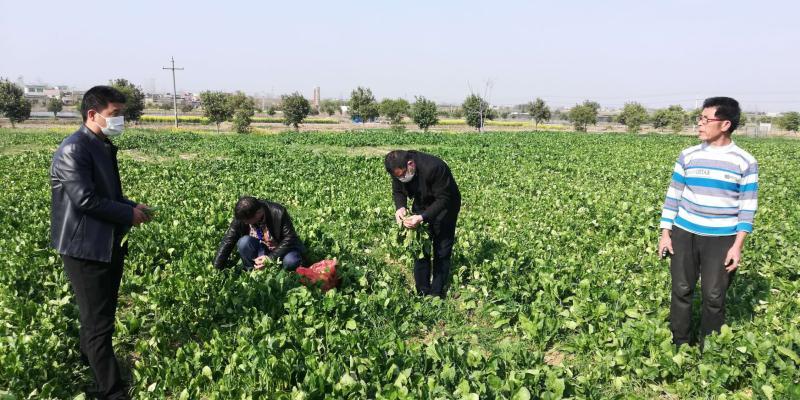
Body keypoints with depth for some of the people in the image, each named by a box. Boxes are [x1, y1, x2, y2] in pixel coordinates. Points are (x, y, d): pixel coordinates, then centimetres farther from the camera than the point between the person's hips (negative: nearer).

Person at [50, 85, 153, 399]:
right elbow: (86, 200, -24)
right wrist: (129, 214, -14)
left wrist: (132, 207, 4)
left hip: (109, 244, 9)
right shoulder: (73, 150, -19)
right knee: (99, 323, -2)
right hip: (86, 248, -9)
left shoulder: (103, 146, 12)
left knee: (101, 314, 23)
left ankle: (90, 360, 43)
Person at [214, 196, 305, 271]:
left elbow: (289, 238, -21)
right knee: (244, 242, -29)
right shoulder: (241, 217, -17)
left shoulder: (278, 213, -25)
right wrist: (217, 269, -17)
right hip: (260, 251, 2)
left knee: (291, 261, -35)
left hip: (281, 249, -2)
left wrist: (271, 258, -30)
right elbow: (227, 242, -15)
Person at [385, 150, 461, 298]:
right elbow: (398, 191, -3)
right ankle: (422, 294, 15)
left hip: (444, 208, -5)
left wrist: (422, 217, -42)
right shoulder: (398, 170, -19)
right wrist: (400, 207, -25)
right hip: (421, 206, 5)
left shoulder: (434, 168, -37)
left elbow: (443, 199, -32)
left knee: (442, 252, -2)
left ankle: (437, 295, 8)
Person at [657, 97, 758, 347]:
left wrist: (738, 246, -8)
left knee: (714, 297, 5)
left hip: (722, 239, -2)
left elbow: (747, 206, -2)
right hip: (685, 233, 2)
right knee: (681, 290, 7)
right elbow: (673, 196, 6)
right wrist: (665, 233, 2)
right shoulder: (688, 155, 2)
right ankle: (680, 344, 23)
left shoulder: (745, 162, -3)